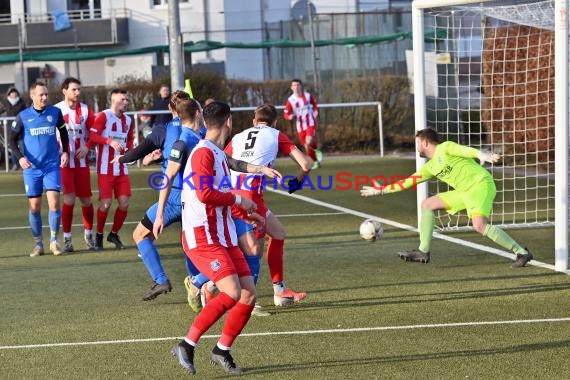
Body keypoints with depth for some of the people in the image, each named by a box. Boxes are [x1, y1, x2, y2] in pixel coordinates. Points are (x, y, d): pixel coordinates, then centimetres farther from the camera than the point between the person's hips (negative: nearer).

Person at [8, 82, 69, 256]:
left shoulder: (55, 112, 2)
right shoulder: (23, 116, -1)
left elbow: (63, 133, 17)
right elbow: (12, 140, 4)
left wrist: (65, 151, 5)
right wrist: (20, 157, -11)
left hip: (52, 165, 0)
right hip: (31, 168, 0)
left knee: (54, 203, -10)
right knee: (34, 207, 3)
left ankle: (54, 240, 4)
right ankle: (38, 243, 15)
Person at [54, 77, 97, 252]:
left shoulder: (86, 110, 4)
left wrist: (87, 147, -10)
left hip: (81, 161, 3)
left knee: (86, 200, 7)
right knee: (69, 199, -12)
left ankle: (88, 234, 26)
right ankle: (67, 238, 0)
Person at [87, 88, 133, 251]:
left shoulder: (128, 120, 13)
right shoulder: (103, 116, -8)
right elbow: (93, 136, -16)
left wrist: (129, 149, 4)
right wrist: (110, 141, -29)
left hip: (122, 169, 6)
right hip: (106, 169, -6)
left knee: (124, 203, 0)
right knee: (105, 203, -6)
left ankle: (114, 234, 18)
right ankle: (99, 236, 12)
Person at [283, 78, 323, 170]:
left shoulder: (308, 96, -2)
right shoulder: (290, 100, -5)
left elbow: (315, 105, 18)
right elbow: (286, 114, -6)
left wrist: (316, 111, 1)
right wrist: (290, 116, -26)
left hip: (310, 123, -2)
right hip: (300, 126, 2)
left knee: (309, 142, -25)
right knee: (307, 147, 6)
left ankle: (316, 151, 8)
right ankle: (316, 162, 29)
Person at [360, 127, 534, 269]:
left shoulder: (445, 148, -4)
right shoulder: (430, 167, 19)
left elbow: (465, 150, -22)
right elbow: (409, 181, 27)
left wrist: (481, 154, -43)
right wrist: (382, 190, 30)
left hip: (481, 183, -9)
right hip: (466, 192, 9)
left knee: (480, 226, -29)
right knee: (427, 204, 11)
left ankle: (522, 252, -22)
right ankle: (423, 251, 13)